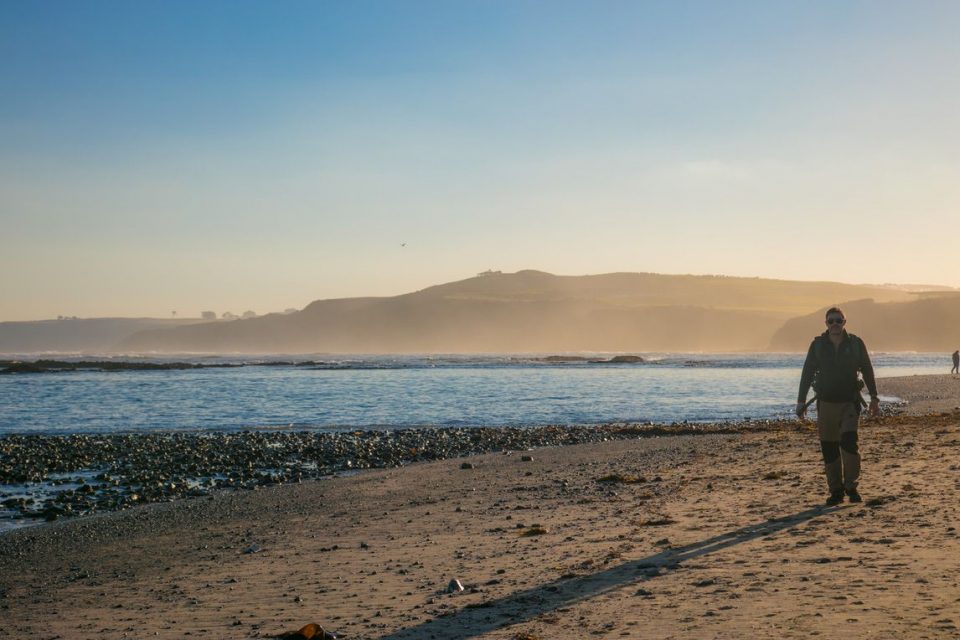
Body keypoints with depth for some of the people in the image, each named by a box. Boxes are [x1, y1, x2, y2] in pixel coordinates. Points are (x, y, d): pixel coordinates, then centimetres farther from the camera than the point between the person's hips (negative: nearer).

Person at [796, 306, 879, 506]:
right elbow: (807, 374, 7)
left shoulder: (855, 343, 2)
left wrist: (874, 398, 4)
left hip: (850, 402, -1)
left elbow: (867, 371, 7)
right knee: (829, 448, 1)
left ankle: (851, 486, -6)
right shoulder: (817, 345, 3)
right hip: (826, 403, 2)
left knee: (849, 441, -17)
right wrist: (801, 401, 3)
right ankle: (836, 491, 9)